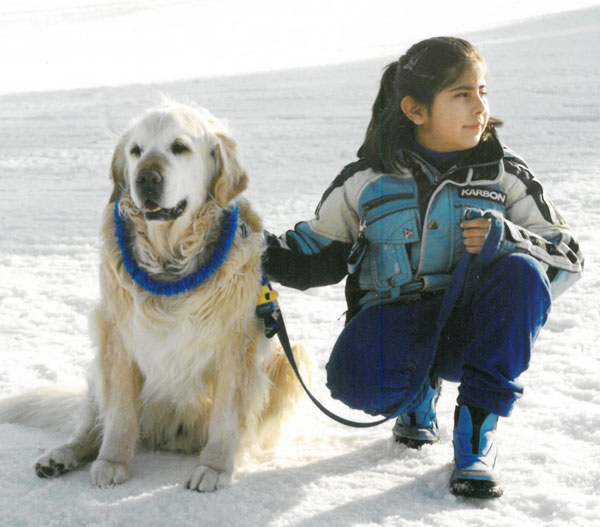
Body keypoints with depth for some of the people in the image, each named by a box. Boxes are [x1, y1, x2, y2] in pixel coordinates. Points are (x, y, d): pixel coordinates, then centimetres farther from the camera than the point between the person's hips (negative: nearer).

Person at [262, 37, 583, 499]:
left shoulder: (506, 175, 3)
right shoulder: (367, 181, 2)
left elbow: (568, 256, 4)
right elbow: (321, 251, 14)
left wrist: (505, 239, -17)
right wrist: (271, 257, -7)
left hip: (471, 321, 1)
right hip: (395, 317, -1)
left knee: (521, 271, -31)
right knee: (358, 379, -35)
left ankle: (479, 429, -19)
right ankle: (420, 392, 6)